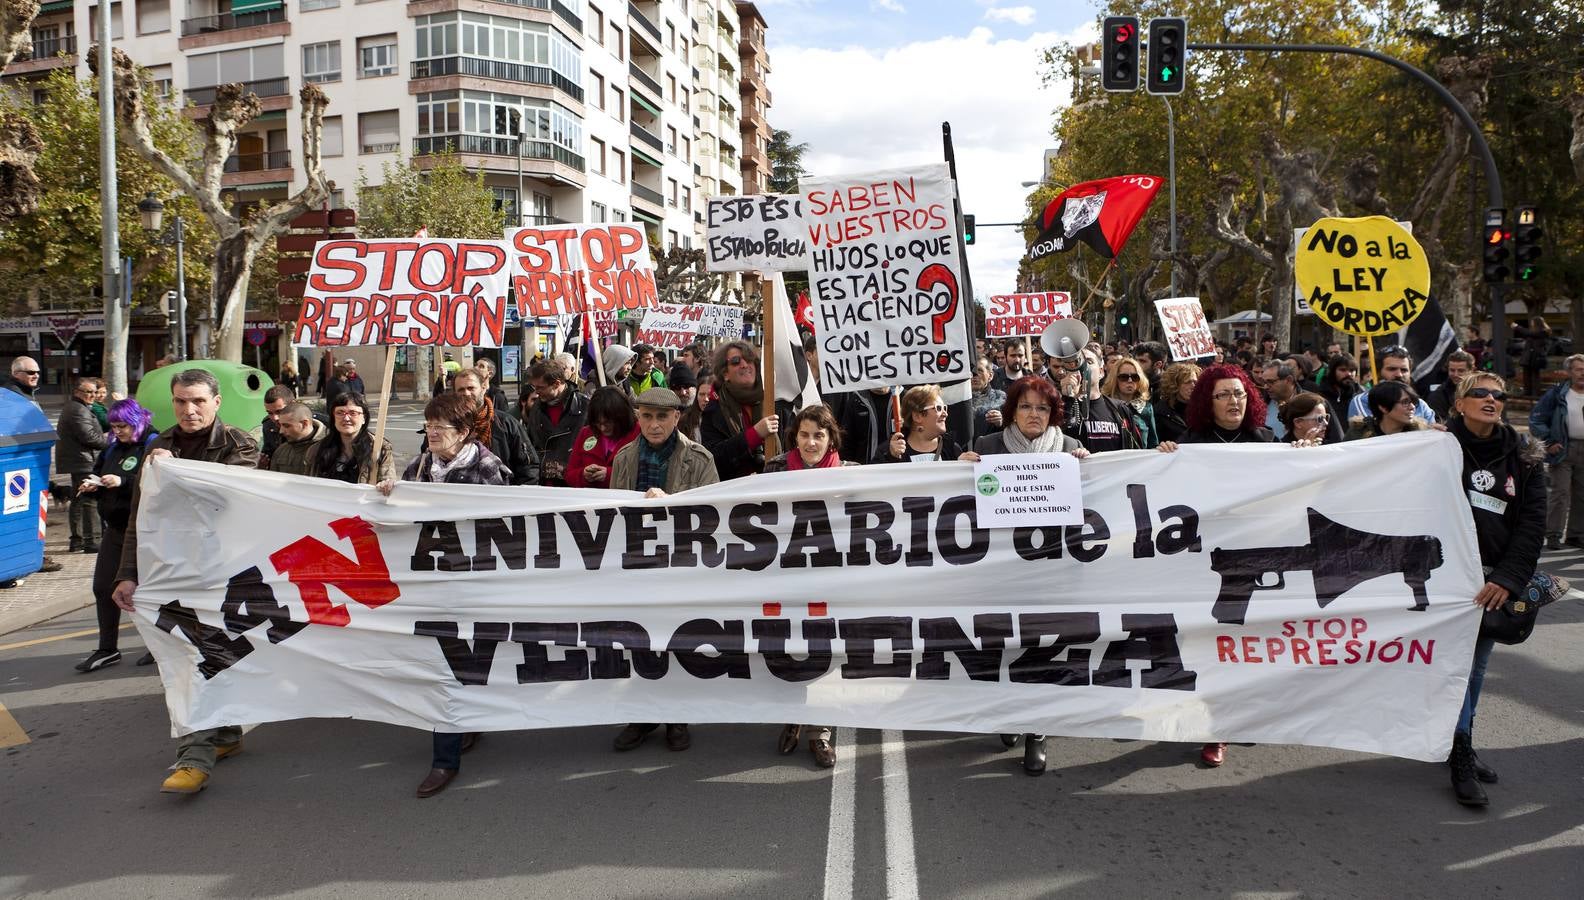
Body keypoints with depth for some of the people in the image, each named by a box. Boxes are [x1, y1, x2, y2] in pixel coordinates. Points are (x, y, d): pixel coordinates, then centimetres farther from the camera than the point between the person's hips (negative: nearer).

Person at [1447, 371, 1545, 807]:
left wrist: (1507, 578, -9)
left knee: (1477, 663, 11)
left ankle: (1461, 744, 26)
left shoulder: (1523, 456, 5)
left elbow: (1533, 521, 1)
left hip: (1497, 577, 4)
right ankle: (1461, 759, -2)